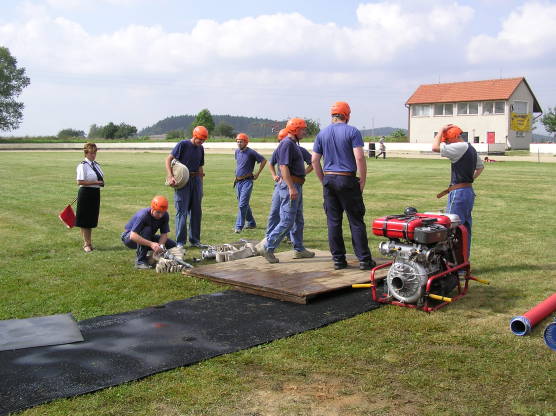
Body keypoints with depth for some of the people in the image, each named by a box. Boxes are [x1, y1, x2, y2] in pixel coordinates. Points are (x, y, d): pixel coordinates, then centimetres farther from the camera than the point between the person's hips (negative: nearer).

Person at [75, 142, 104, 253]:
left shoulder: (96, 165, 11)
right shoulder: (83, 166, -12)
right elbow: (80, 182, -18)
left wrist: (101, 182, 5)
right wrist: (95, 182, -19)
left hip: (95, 193, 7)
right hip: (86, 193, -7)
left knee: (92, 219, 15)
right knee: (85, 220, 2)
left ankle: (89, 242, 27)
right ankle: (87, 244, 12)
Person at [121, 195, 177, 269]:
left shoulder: (165, 216, -16)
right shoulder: (143, 215, -33)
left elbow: (164, 234, -13)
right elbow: (133, 236, -41)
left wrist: (160, 246, -34)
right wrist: (151, 244, -48)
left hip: (148, 237, 5)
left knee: (172, 245, -11)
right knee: (147, 230, -38)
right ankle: (140, 261, -29)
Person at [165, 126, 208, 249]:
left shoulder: (201, 149, 13)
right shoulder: (183, 145, -6)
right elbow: (169, 159, -10)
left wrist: (201, 186, 15)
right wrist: (170, 177, -21)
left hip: (196, 180, 6)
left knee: (196, 212, 9)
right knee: (182, 211, -4)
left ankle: (195, 240, 18)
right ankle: (180, 242, 2)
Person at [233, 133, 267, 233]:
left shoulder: (251, 152, -12)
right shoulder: (237, 151, 9)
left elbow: (263, 160, -9)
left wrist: (257, 174, -7)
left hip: (247, 181, -8)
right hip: (238, 181, 8)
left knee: (242, 204, -13)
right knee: (244, 204, 15)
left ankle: (239, 226, -13)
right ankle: (251, 223, 29)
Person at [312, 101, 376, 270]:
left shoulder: (322, 134, 8)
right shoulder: (352, 131, -5)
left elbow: (315, 160, 7)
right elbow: (359, 158, -14)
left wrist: (323, 180, 13)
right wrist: (362, 181, -6)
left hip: (329, 180, 4)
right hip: (347, 180, -4)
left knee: (333, 221, 7)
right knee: (356, 221, 1)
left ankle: (338, 259, 9)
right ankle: (364, 259, 3)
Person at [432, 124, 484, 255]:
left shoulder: (460, 147, -16)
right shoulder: (471, 149, 15)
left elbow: (435, 147, -21)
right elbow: (480, 167, 30)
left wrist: (442, 130, -9)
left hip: (459, 194, -10)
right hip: (469, 191, 10)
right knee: (465, 228, 14)